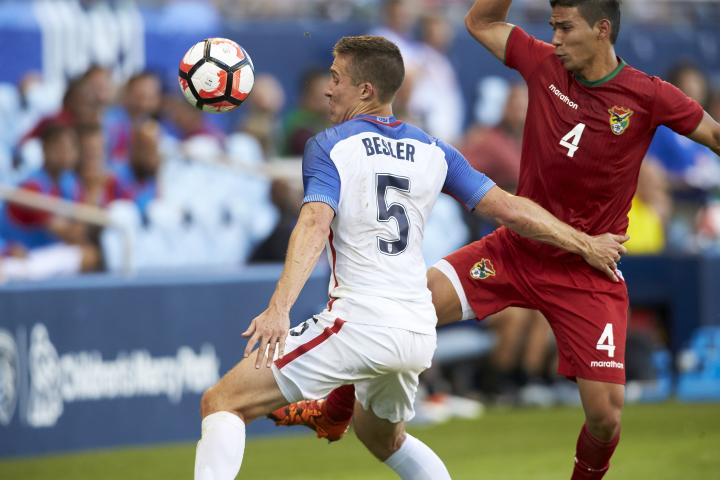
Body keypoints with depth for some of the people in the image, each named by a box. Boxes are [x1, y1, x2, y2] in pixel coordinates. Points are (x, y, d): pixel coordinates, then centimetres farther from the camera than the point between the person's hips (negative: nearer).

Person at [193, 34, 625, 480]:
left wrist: (279, 308, -30)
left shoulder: (329, 146, -2)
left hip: (359, 323, -7)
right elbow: (511, 209, 13)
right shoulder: (432, 152, 13)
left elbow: (314, 225, -18)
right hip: (418, 334, 7)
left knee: (222, 402, -6)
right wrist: (586, 244, 25)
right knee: (384, 438, 34)